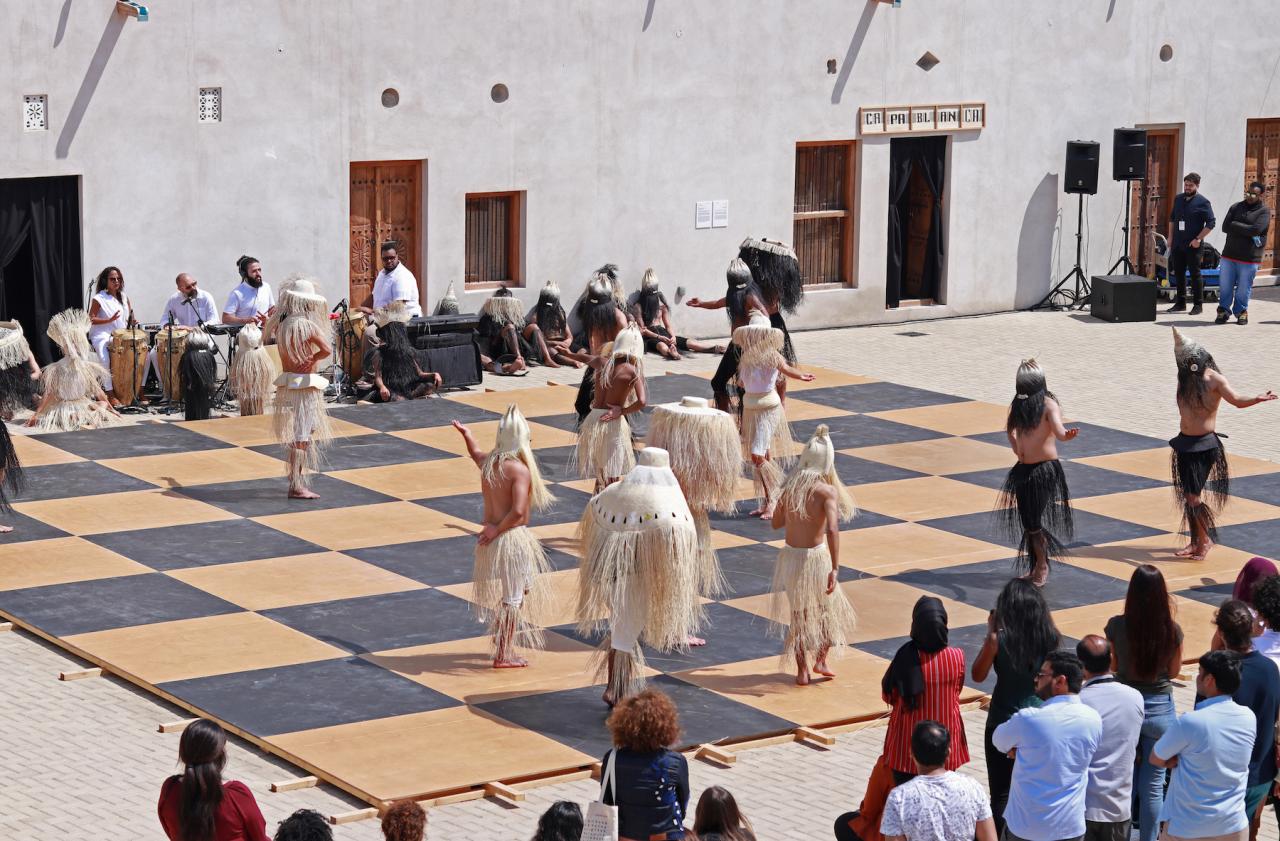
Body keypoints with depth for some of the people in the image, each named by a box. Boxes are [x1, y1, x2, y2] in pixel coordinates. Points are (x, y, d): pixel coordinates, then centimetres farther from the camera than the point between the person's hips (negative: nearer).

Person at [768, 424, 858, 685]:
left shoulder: (790, 487, 0)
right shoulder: (828, 491, -15)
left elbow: (776, 523, 12)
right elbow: (832, 529, -26)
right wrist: (835, 569, -27)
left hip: (789, 556, 4)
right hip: (815, 556, -4)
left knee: (798, 614, 18)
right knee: (831, 609, 22)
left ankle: (802, 670, 21)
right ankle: (821, 659, 22)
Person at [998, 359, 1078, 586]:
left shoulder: (1048, 404, -11)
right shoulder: (1019, 405, 8)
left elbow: (1058, 430, -27)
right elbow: (1011, 429, 23)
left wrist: (1067, 434, -49)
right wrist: (1014, 445, 4)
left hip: (1045, 469, -7)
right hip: (1024, 469, 7)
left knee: (1036, 519, -9)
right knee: (1027, 520, 8)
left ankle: (1042, 567, 6)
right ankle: (1035, 567, 20)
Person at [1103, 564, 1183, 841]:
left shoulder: (1117, 626, -14)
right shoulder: (1172, 629, -14)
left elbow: (1113, 665, 0)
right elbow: (1174, 671, 1)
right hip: (1160, 708, -1)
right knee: (1153, 784, 11)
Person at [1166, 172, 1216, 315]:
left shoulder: (1202, 202, -6)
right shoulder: (1178, 199, 13)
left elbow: (1210, 223, -10)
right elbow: (1172, 218, 22)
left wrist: (1198, 239, -16)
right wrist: (1171, 237, 13)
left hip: (1193, 245, -6)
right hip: (1177, 244, 6)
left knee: (1195, 274, -3)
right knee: (1178, 274, 9)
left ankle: (1198, 305, 2)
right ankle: (1180, 303, 18)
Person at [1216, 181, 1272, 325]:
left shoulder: (1264, 211, -2)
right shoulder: (1235, 208, 10)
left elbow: (1256, 229, -17)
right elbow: (1225, 227, -1)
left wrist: (1235, 225, -9)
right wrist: (1247, 232, -9)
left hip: (1249, 258, -3)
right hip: (1229, 254, 3)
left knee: (1243, 288, 4)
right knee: (1225, 286, 5)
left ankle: (1241, 312, 20)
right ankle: (1223, 311, 17)